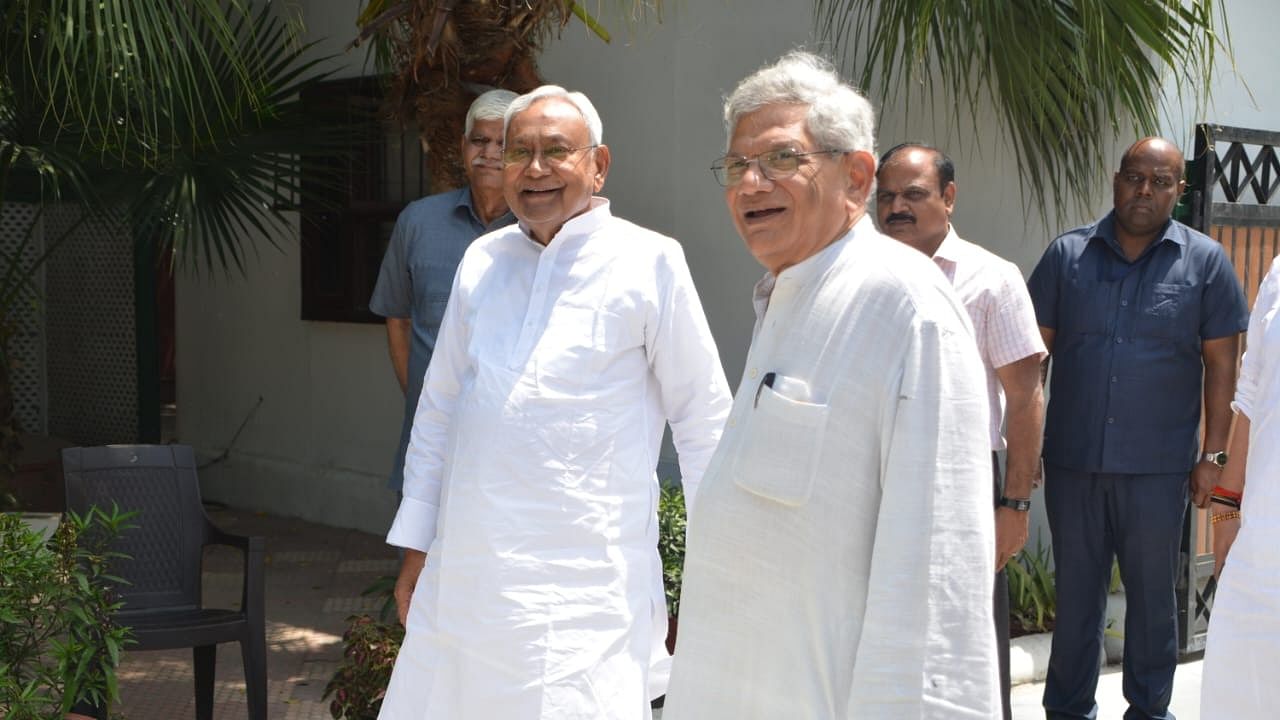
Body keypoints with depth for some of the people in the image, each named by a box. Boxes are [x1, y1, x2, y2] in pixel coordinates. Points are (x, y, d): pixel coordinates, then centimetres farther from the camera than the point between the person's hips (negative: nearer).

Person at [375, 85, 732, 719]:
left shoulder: (649, 263, -3)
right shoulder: (481, 261, 12)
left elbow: (703, 422, -1)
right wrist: (415, 546, 18)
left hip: (581, 592, -5)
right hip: (463, 578, 5)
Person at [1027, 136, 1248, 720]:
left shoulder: (1205, 261, 1)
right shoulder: (1068, 254, 4)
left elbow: (1220, 364, 2)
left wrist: (1212, 454, -2)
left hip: (1158, 468, -1)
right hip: (1072, 460, 1)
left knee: (1152, 594, 10)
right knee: (1075, 592, 11)